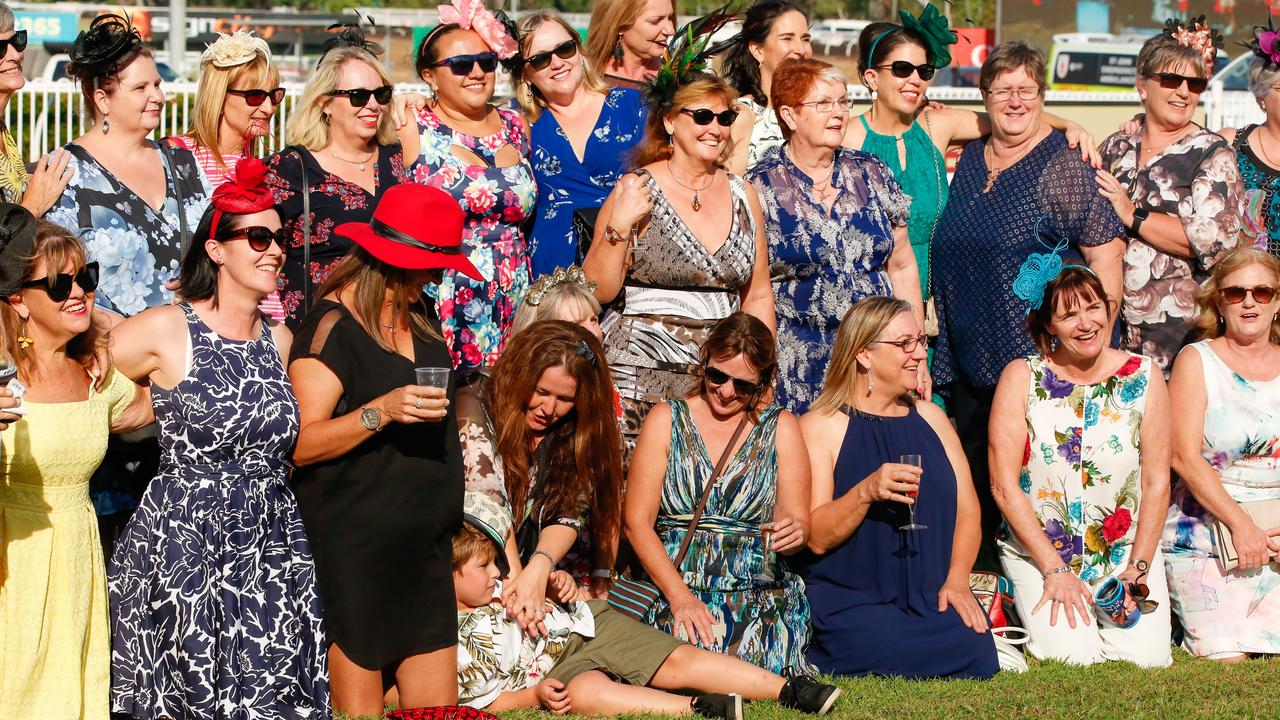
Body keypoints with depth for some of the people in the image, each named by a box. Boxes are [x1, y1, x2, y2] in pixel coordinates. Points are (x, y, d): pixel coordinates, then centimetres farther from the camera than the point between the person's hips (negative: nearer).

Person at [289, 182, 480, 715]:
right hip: (353, 546, -8)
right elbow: (300, 445, -16)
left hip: (425, 546, 8)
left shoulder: (421, 317, 14)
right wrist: (382, 411, -27)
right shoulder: (333, 324, -10)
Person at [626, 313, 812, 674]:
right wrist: (679, 598, -13)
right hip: (672, 589, -1)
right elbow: (637, 521, 0)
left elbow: (798, 521, 7)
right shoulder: (667, 420, 8)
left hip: (759, 596, 1)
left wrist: (795, 532, -20)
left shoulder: (780, 428, 11)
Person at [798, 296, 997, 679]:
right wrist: (866, 492, -26)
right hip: (852, 601, -5)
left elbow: (967, 508, 9)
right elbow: (817, 538, -9)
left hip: (931, 595, 5)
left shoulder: (929, 418, 16)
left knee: (976, 654, -24)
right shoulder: (818, 427, -2)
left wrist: (956, 579, -8)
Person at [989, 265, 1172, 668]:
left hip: (1126, 551, 2)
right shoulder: (1021, 378, -6)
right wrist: (1054, 570, -12)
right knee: (1072, 656, -20)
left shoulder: (1144, 378, 0)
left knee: (1147, 656, -16)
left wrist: (1139, 567, -8)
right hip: (1038, 552, -2)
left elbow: (1156, 483, 1)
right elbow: (1004, 485, -8)